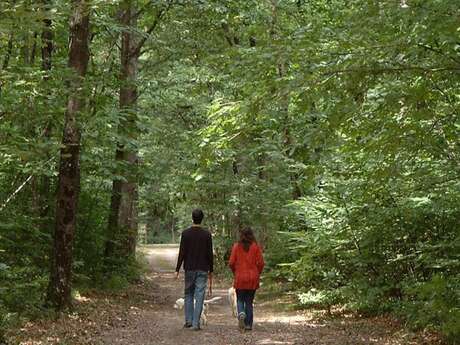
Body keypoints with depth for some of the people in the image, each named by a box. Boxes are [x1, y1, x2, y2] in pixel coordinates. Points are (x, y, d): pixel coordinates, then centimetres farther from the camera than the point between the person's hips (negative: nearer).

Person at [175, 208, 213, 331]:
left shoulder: (185, 233, -4)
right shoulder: (207, 234, -2)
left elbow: (182, 253, -6)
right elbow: (210, 254, 0)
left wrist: (177, 269, -1)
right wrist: (211, 270, 9)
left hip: (189, 269, 0)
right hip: (203, 270, 0)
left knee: (188, 294, 15)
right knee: (199, 296, 0)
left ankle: (188, 320, 11)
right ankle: (196, 323, -3)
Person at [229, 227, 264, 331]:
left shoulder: (236, 246, -2)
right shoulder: (256, 246, -2)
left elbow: (231, 263, -4)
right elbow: (260, 263, -6)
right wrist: (257, 273, 11)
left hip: (239, 278, -1)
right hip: (253, 278, 1)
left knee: (240, 300, 12)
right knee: (249, 301, 12)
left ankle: (241, 314, -18)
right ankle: (248, 324, 10)